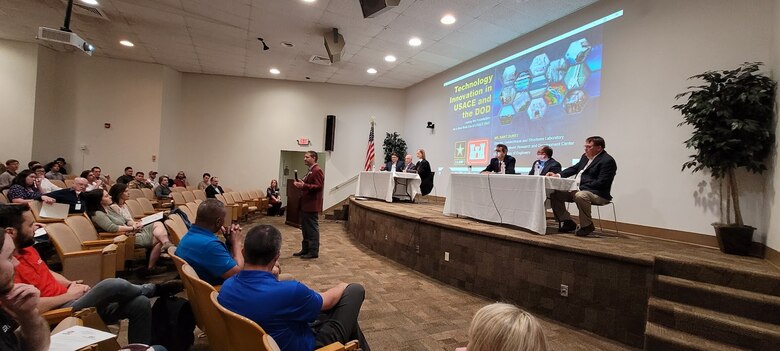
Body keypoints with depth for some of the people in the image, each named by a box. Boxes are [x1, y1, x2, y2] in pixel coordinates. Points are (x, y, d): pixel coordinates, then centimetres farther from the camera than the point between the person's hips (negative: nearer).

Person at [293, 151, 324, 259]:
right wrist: (299, 184, 12)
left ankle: (314, 251, 4)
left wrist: (304, 185, -28)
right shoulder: (310, 171, 19)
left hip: (311, 205, -10)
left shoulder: (317, 170, -13)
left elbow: (318, 186, -22)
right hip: (305, 205, 10)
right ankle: (305, 249, 24)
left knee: (312, 228, -3)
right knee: (305, 228, 15)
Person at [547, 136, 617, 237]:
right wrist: (558, 175, 3)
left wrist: (580, 187, -23)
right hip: (579, 190, 9)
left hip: (598, 194, -9)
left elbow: (601, 183, -20)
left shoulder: (607, 161, -12)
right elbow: (574, 168, 20)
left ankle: (586, 225, -17)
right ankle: (567, 222, 5)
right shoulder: (585, 157, 14)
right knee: (554, 193, -2)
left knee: (580, 195, -39)